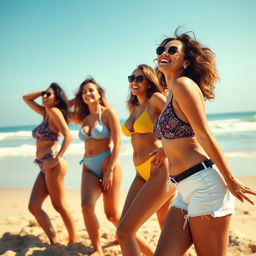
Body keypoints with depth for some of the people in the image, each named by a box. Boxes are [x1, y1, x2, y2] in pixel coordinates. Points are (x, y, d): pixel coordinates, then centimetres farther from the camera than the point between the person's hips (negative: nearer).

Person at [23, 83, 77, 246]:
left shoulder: (54, 111, -6)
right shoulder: (45, 113, 18)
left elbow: (68, 135, -17)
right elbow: (26, 98, 28)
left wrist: (57, 158, -21)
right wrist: (44, 91, 18)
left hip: (53, 165, -9)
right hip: (44, 167, 9)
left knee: (59, 205, -2)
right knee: (34, 207, 3)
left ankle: (74, 241, 11)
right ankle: (54, 242, 8)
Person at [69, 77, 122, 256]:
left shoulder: (108, 113, -2)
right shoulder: (83, 118, 14)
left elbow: (117, 142, -9)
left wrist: (110, 170, -15)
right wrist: (76, 101, 18)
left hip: (108, 163, -5)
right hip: (89, 167, 5)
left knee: (112, 214, -2)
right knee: (87, 207, -16)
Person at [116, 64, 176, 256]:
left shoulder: (155, 99, -4)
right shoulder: (133, 108, 19)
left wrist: (166, 150, -15)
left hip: (160, 171, -8)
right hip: (142, 174, 8)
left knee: (124, 232, -13)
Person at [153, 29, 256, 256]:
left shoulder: (183, 84, -10)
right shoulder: (171, 93, 17)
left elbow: (205, 135, -12)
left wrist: (231, 181, -11)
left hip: (204, 186, -9)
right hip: (185, 191, 9)